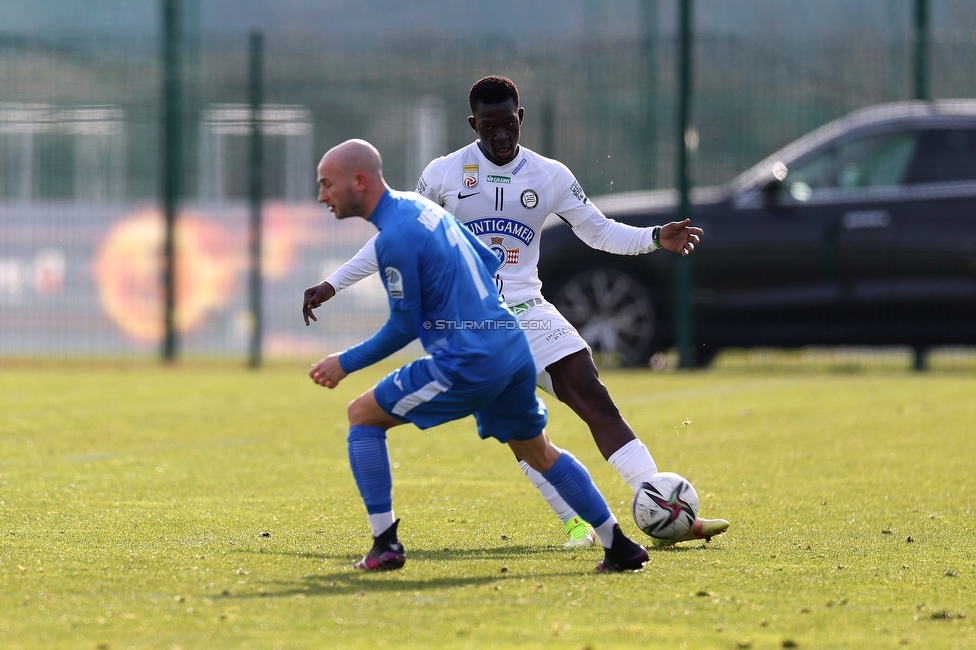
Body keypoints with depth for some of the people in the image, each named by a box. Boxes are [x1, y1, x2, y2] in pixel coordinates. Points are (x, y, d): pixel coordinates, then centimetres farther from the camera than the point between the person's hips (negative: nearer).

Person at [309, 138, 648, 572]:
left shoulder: (395, 239, -17)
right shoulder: (422, 206, 12)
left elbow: (403, 328, -12)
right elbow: (488, 261, 21)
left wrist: (346, 363, -1)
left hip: (466, 366, -9)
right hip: (513, 348, 9)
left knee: (362, 415, 2)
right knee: (539, 452, 23)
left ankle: (385, 544, -1)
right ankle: (620, 548, 24)